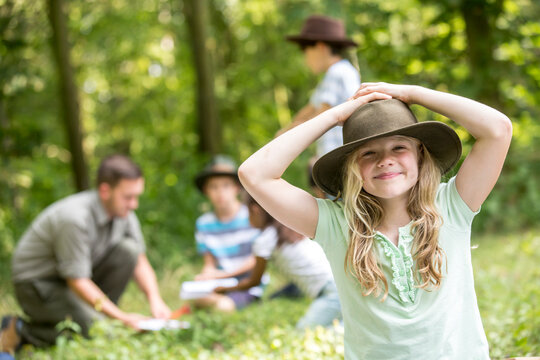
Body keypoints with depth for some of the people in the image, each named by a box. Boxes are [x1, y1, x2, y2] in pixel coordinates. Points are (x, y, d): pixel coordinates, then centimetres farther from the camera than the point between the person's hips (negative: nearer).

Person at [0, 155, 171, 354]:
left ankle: (97, 314, -3)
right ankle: (21, 331, -6)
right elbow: (77, 281, -28)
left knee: (129, 249, -14)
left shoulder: (123, 213, -6)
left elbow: (140, 262, 3)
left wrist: (155, 300, -14)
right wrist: (122, 317, -29)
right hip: (37, 284, -7)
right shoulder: (74, 217, -30)